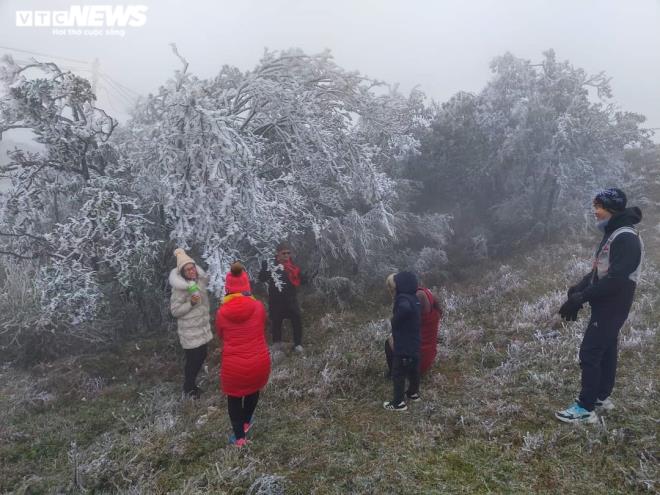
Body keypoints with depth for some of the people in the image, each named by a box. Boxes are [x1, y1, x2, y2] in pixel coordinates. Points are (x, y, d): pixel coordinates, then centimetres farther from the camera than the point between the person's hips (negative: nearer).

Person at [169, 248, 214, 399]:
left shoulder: (200, 279, -2)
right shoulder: (179, 288, -21)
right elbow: (174, 310, -18)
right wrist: (191, 303, -29)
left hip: (202, 327, 7)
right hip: (190, 331, -7)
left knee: (201, 356, 18)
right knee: (192, 360, 4)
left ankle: (192, 384, 38)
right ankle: (188, 389, 26)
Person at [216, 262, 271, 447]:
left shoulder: (221, 313, -12)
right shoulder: (258, 307, -11)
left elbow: (221, 337, 5)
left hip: (233, 366, -1)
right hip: (259, 362, 2)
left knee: (234, 397, 24)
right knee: (253, 390, 30)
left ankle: (239, 437, 35)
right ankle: (246, 422, 52)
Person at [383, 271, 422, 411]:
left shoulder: (403, 299, -21)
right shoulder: (414, 299, 8)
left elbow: (405, 308, -44)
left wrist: (394, 321, -28)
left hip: (403, 345, -9)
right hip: (414, 343, 9)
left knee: (398, 373, 1)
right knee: (413, 369, 22)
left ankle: (398, 402, 7)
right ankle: (413, 393, 39)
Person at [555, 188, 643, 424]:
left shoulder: (626, 238, -22)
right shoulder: (612, 233, 11)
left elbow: (615, 279, -28)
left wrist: (581, 297, -23)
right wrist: (578, 288, 2)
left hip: (612, 306, -10)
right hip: (606, 304, 10)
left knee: (590, 353, -6)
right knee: (606, 350, 18)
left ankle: (586, 408, 2)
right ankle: (602, 397, 32)